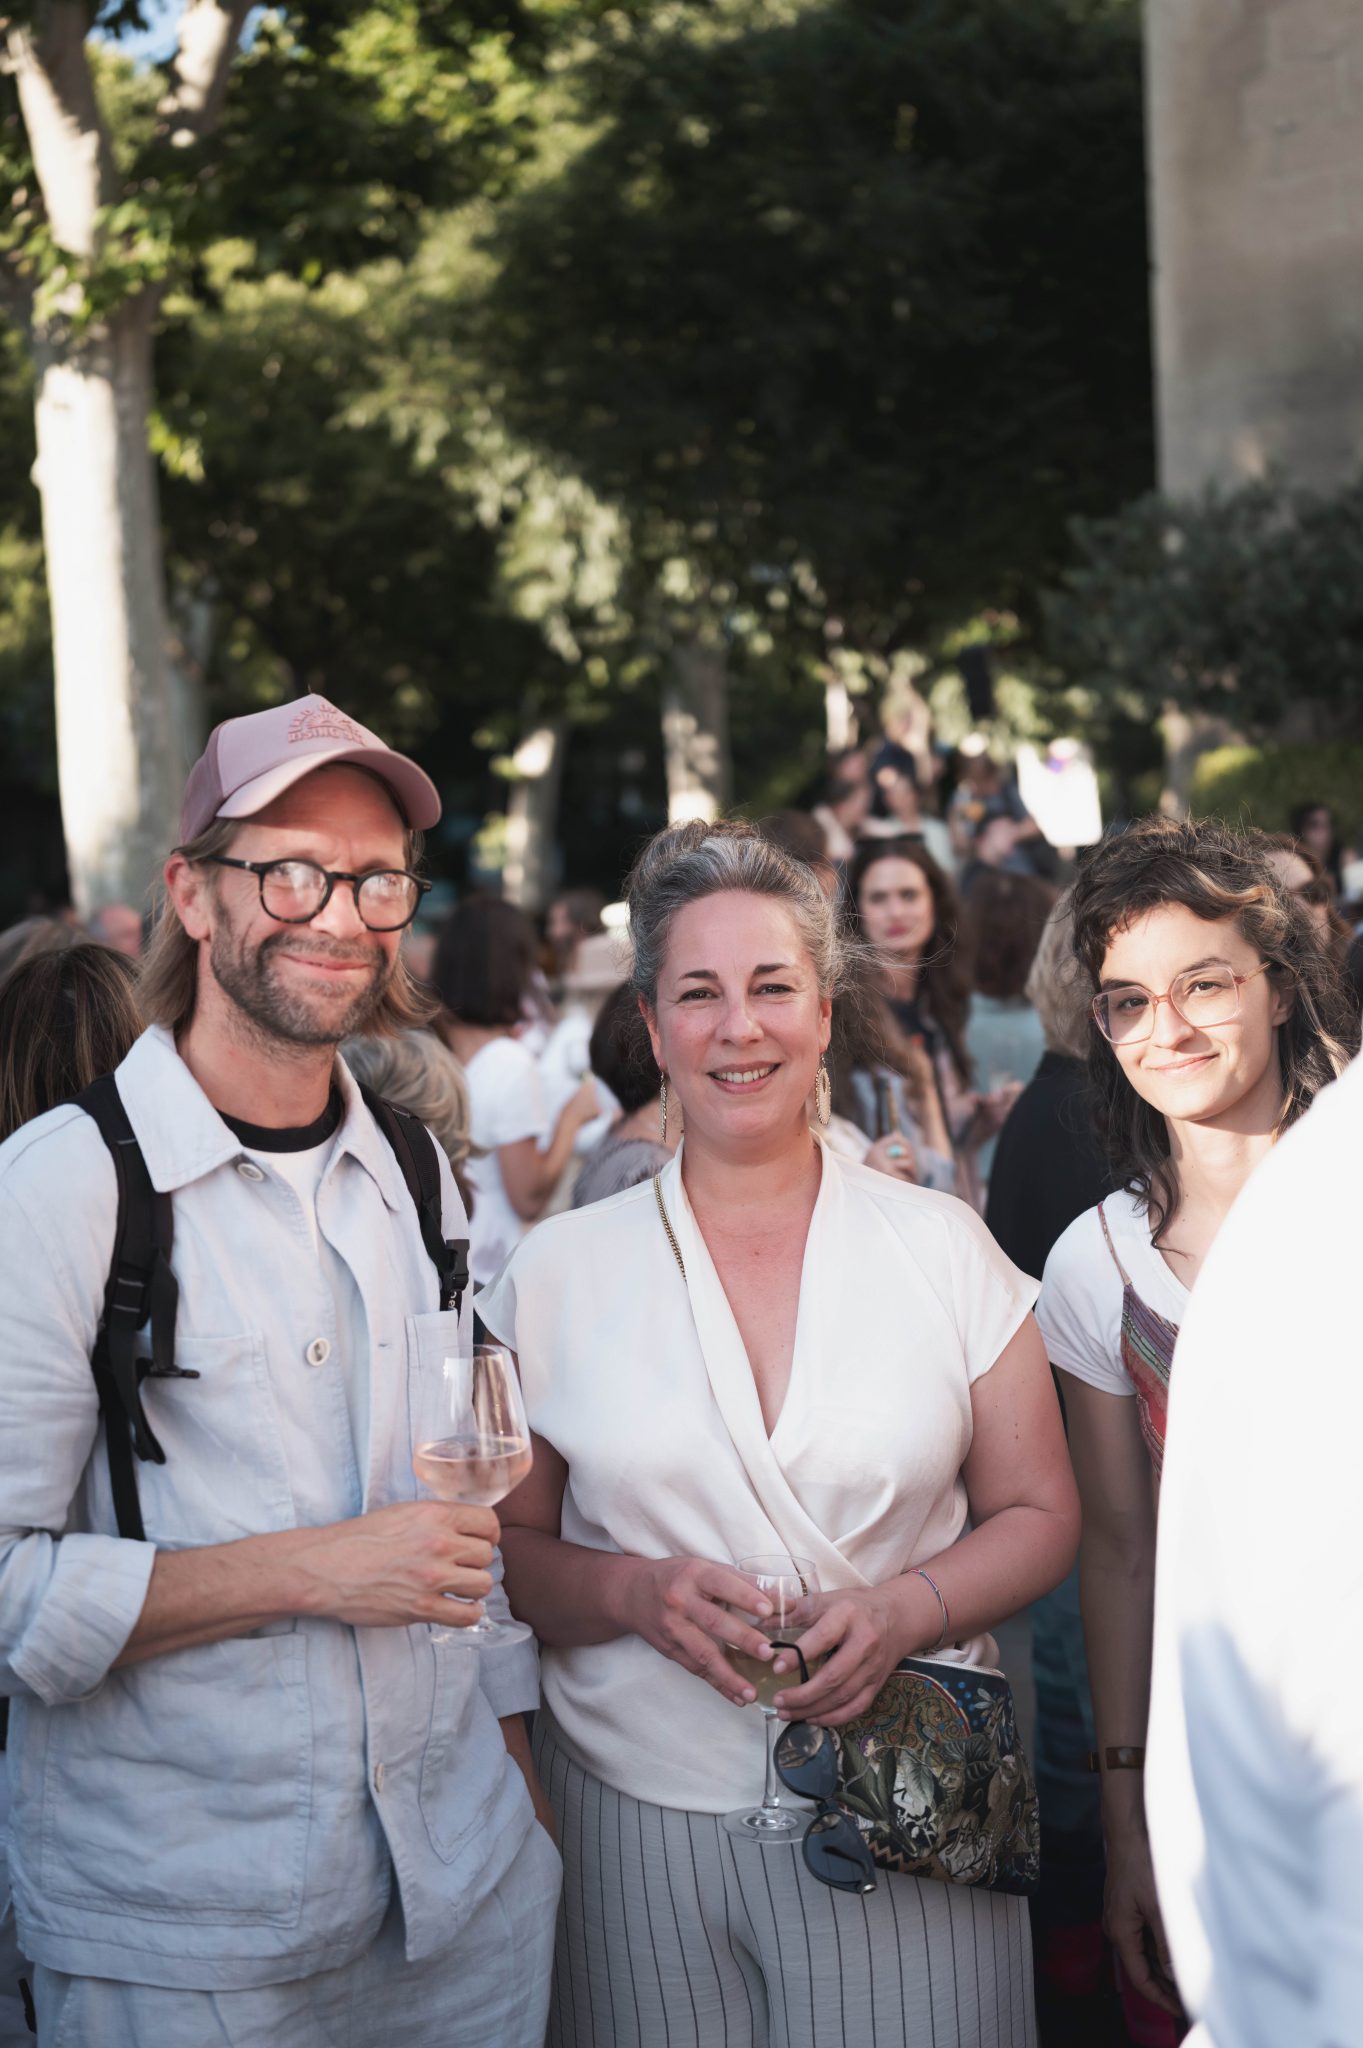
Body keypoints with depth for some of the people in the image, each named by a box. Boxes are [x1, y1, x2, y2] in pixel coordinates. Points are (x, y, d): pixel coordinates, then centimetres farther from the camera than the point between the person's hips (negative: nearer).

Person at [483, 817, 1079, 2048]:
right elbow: (508, 1549, 5)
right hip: (638, 1815, 0)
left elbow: (1039, 1516, 6)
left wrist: (907, 1606, -13)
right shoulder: (558, 1272, 3)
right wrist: (636, 1592, -14)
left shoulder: (943, 1246, 3)